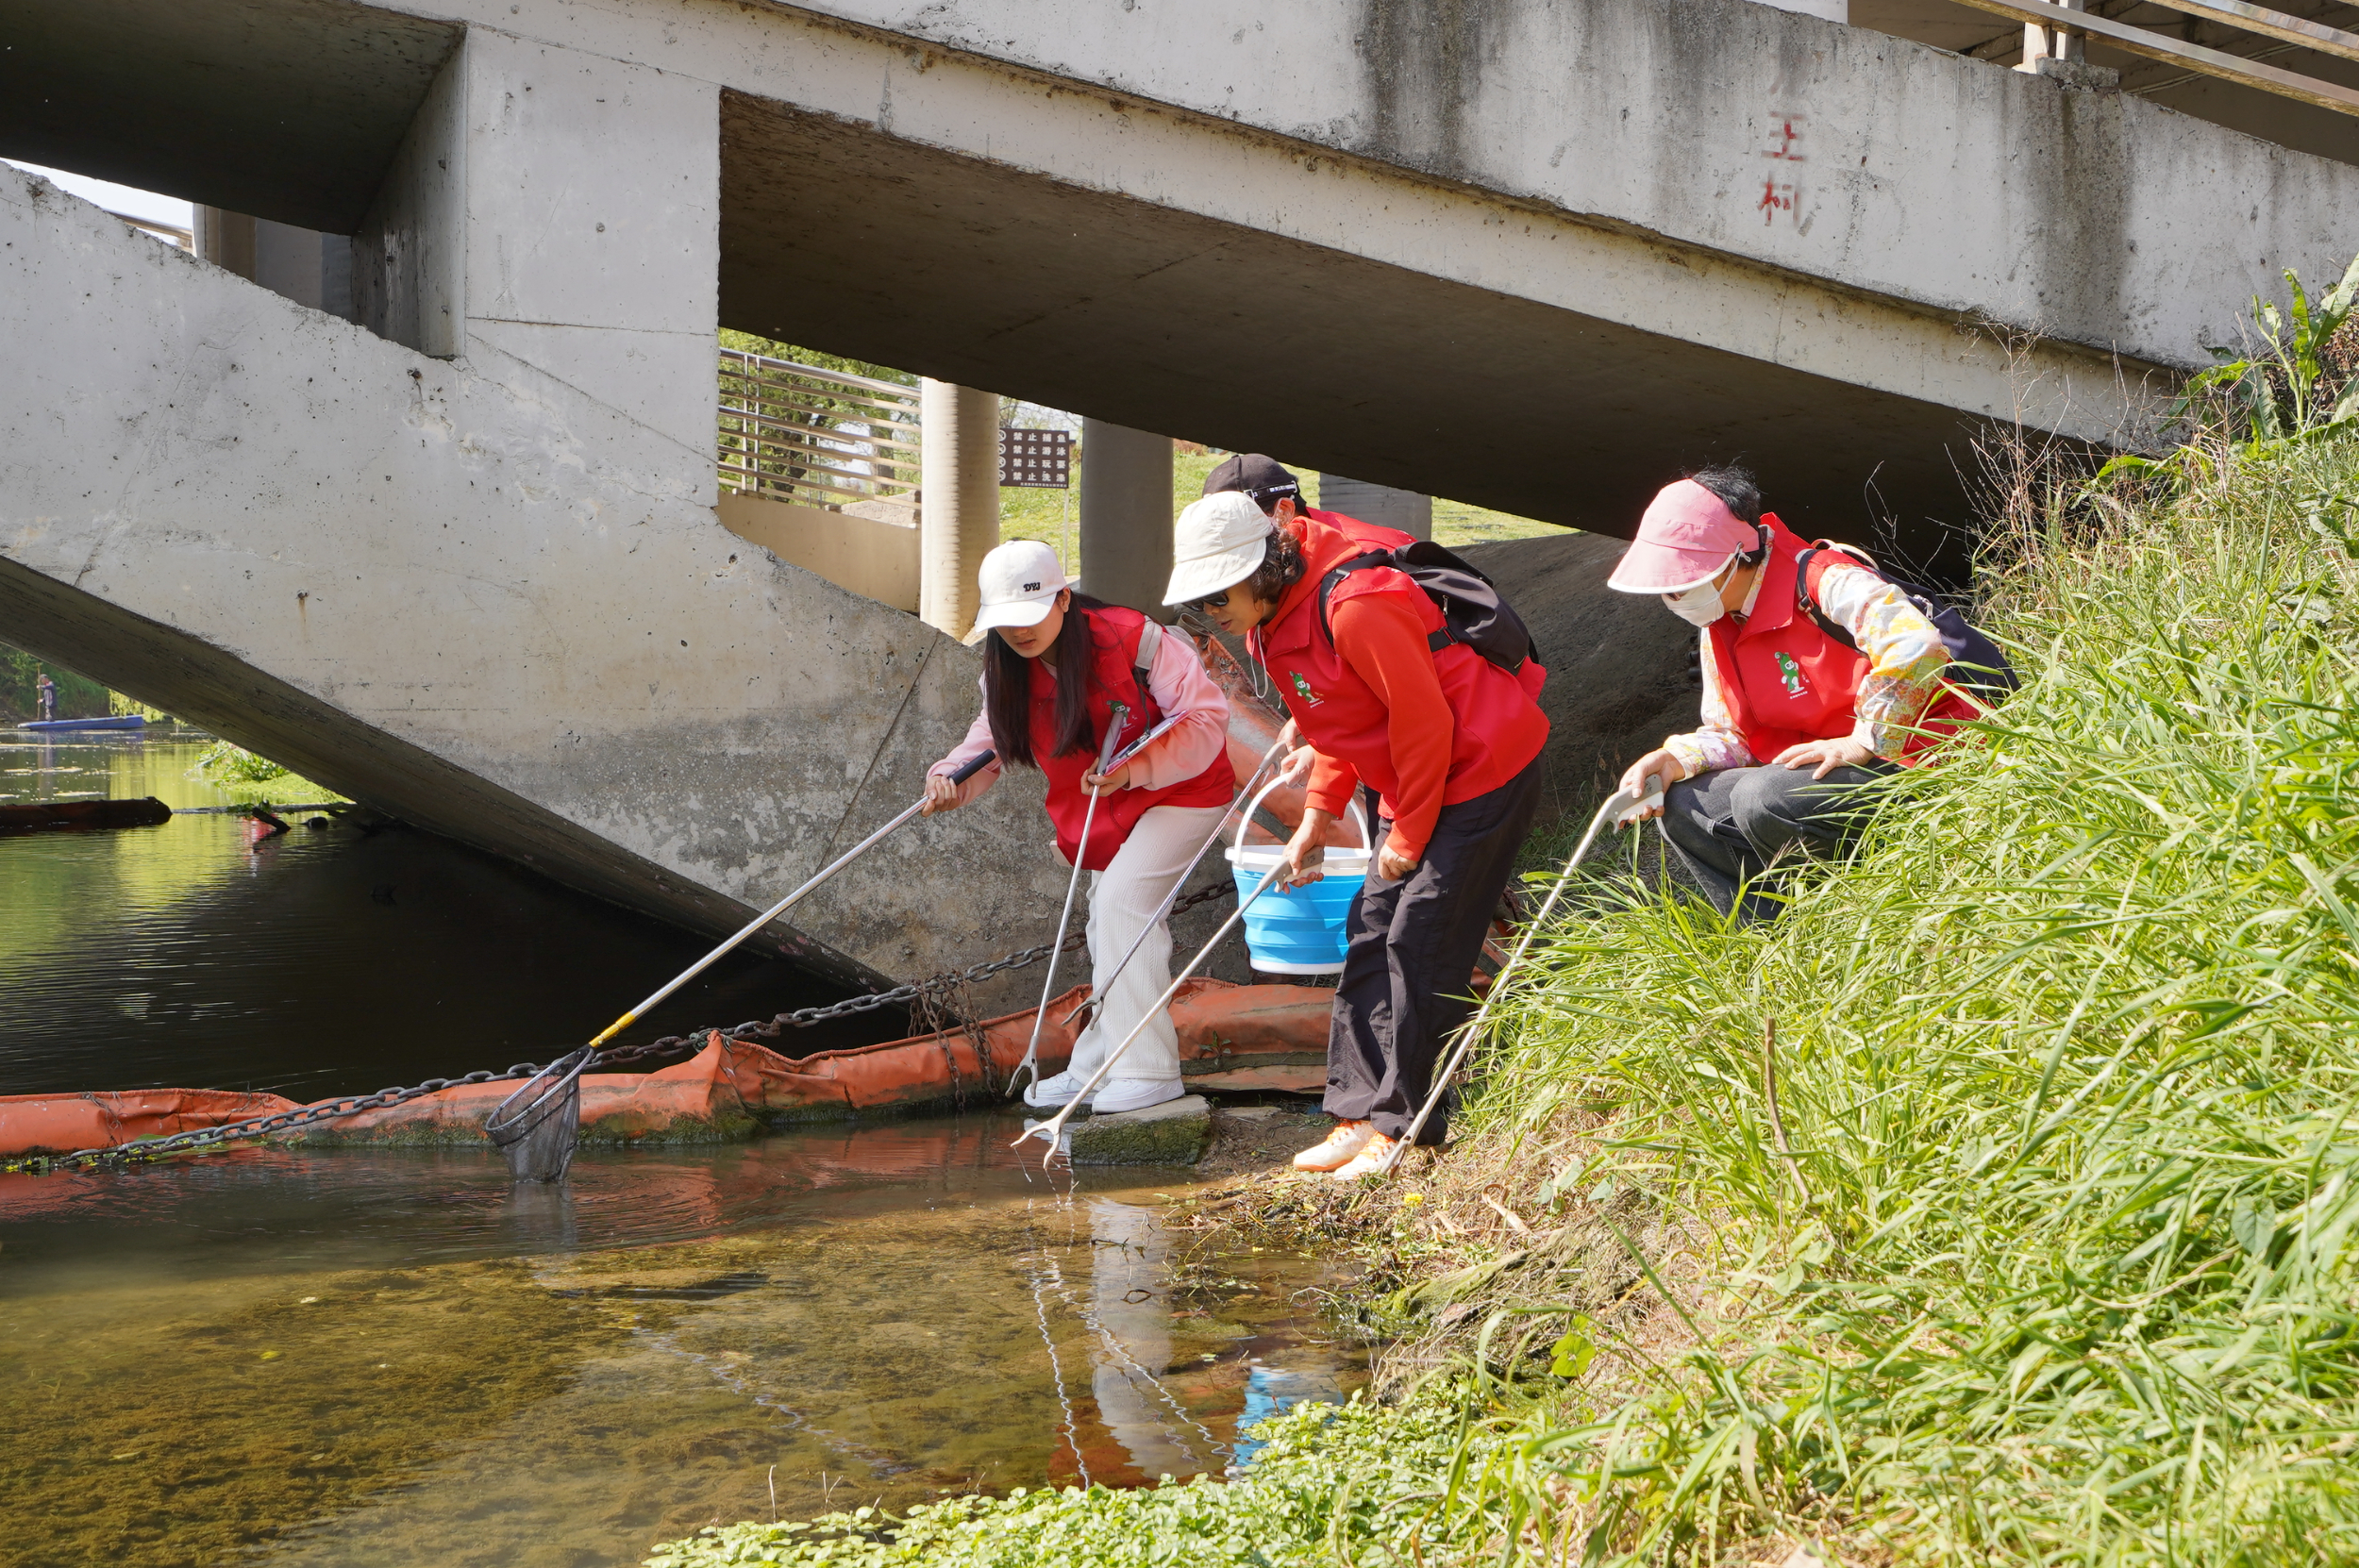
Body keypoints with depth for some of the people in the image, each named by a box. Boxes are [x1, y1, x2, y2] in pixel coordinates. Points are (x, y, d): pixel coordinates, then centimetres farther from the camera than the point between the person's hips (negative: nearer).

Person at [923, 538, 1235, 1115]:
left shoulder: (1132, 639, -29)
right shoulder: (1009, 670, -8)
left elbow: (1208, 717, -28)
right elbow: (992, 740, -2)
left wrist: (1135, 768, -40)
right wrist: (952, 777, -24)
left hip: (1182, 790, -8)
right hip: (1107, 809, 8)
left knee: (1121, 898, -23)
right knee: (1108, 926, 15)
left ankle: (1149, 1070, -16)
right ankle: (1094, 1069, 31)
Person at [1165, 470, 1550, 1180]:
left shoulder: (1356, 605, -28)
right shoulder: (1278, 611, 4)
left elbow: (1422, 720, -23)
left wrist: (1409, 836, -13)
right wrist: (1318, 815, 6)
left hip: (1483, 771, -10)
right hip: (1415, 783, 10)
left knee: (1420, 946, -9)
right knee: (1371, 935, 6)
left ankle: (1404, 1125, 1)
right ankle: (1359, 1113, 11)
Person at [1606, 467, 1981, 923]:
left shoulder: (1825, 583, -18)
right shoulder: (1719, 626, 10)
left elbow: (1917, 646, -33)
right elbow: (1729, 732, 12)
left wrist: (1863, 742, -27)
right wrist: (1675, 760, -9)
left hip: (1914, 764, -9)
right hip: (1822, 777, 9)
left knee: (1761, 798, -30)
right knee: (1681, 806, -4)